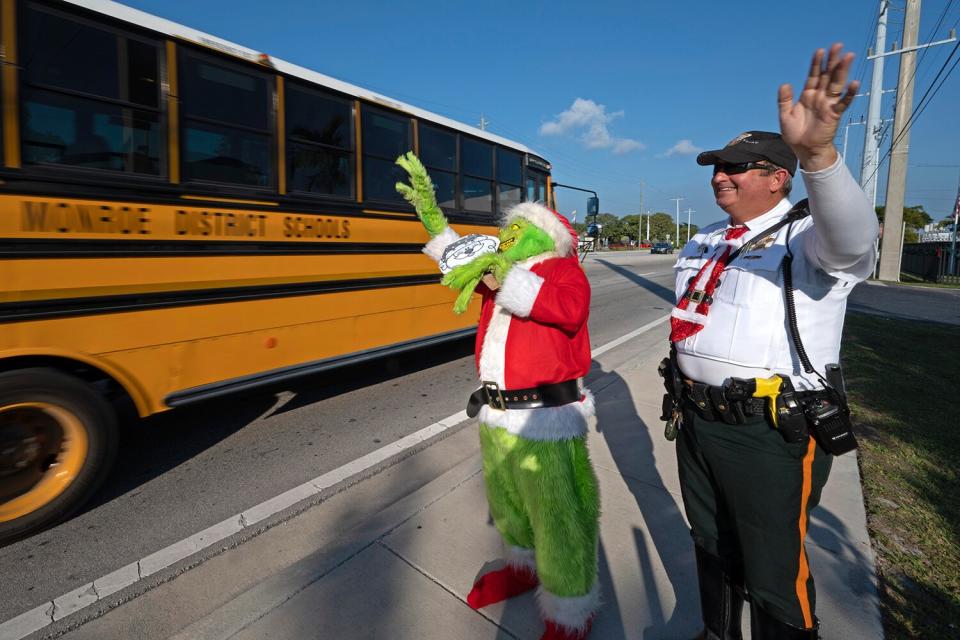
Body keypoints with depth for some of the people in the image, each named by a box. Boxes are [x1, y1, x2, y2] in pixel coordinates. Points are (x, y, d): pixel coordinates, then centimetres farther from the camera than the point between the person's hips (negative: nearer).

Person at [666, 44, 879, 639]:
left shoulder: (809, 238, -10)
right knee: (712, 547, 24)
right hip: (698, 422, 7)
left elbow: (854, 237, -34)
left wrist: (818, 153, -51)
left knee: (775, 575, 8)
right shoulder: (704, 243, 12)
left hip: (773, 433, -7)